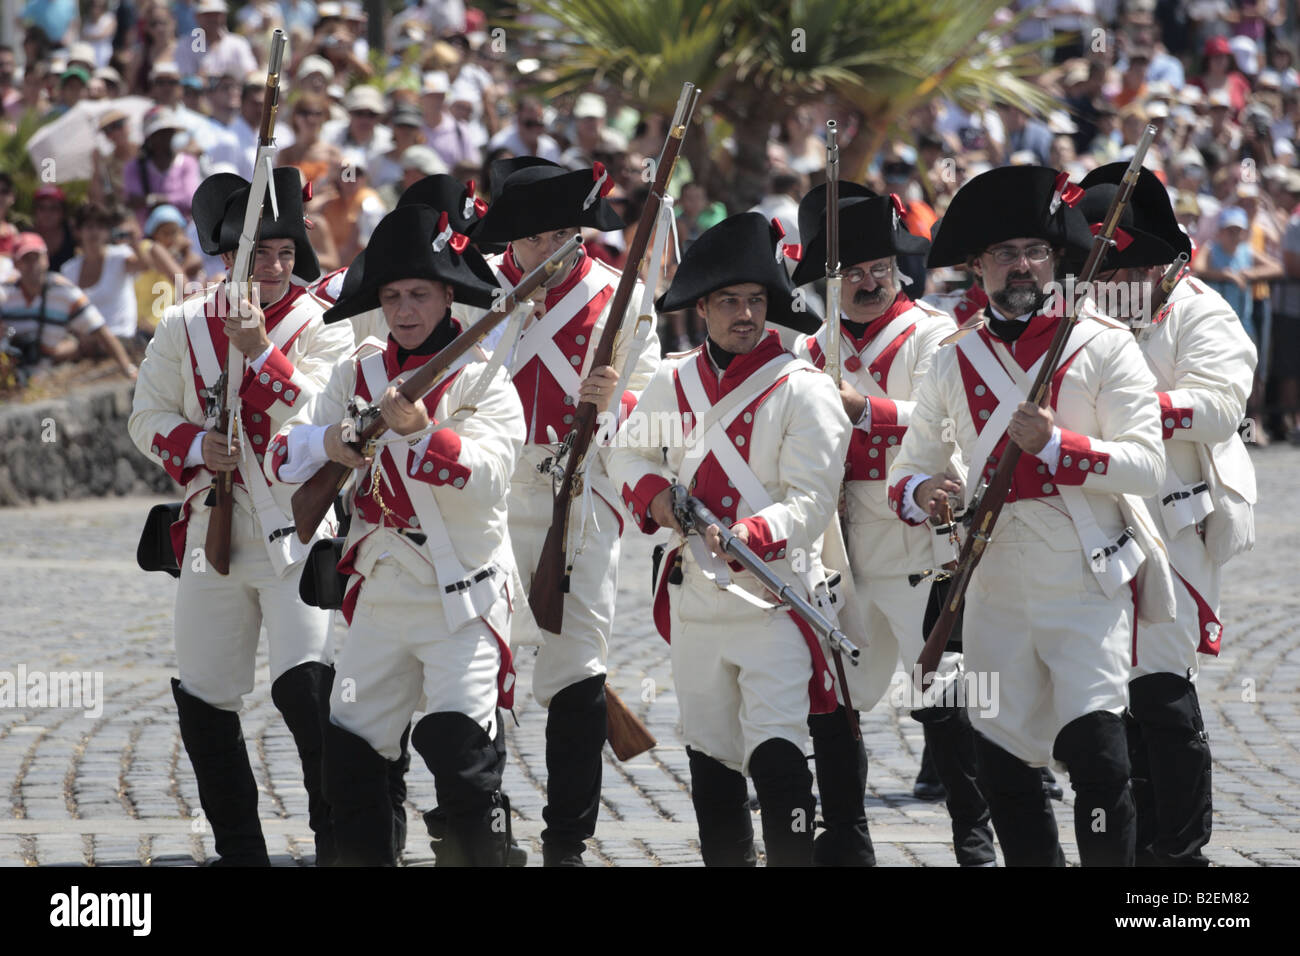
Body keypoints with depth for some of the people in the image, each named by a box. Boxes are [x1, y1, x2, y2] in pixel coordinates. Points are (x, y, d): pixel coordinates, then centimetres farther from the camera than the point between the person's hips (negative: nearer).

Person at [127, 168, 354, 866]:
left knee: (307, 688, -18)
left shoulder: (321, 325, -4)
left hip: (298, 534, -4)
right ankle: (239, 850, 23)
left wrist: (261, 350, -23)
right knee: (202, 702, 9)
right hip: (212, 535, 4)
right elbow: (147, 418, 10)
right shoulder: (184, 326, 5)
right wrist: (194, 446, -9)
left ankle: (339, 843, -7)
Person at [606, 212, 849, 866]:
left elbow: (811, 500, -13)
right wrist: (652, 495, -2)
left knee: (776, 757, -15)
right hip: (695, 598, 6)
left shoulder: (803, 389, -7)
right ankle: (723, 862, 25)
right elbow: (628, 454, 21)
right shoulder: (673, 382, 9)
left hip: (774, 597, -5)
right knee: (710, 762, 14)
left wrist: (756, 535, -31)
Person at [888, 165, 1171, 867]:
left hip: (1087, 582, -4)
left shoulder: (1104, 347, -2)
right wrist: (919, 493, -12)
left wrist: (1055, 443, -23)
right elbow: (910, 463, 11)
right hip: (997, 590, 4)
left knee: (1095, 750, -17)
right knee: (1000, 765, 8)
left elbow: (1147, 464, -11)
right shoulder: (955, 365, 9)